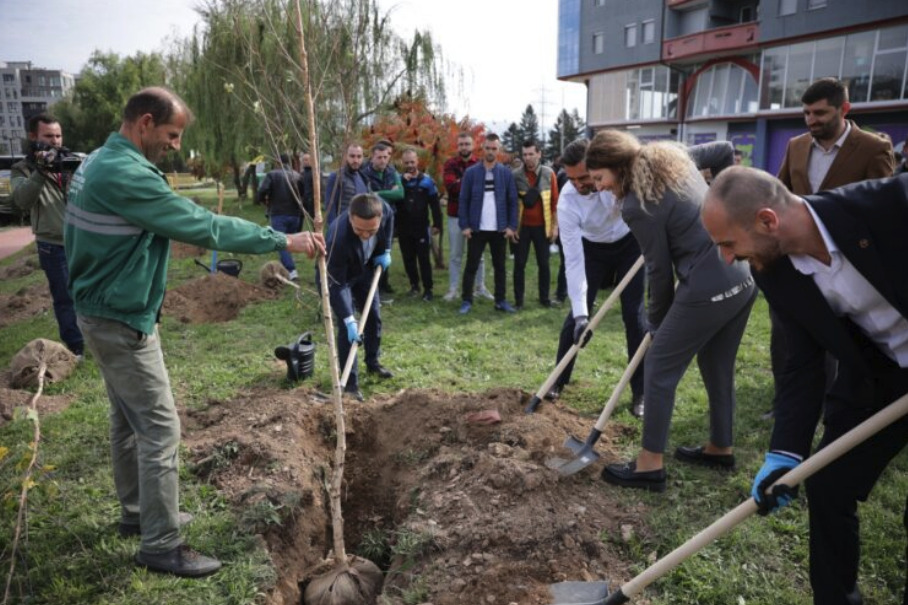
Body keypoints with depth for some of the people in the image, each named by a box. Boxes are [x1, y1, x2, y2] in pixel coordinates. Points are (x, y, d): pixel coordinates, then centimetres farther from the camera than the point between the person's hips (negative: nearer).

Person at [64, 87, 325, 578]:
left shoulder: (98, 162, 9)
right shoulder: (127, 175, -24)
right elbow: (204, 226, -28)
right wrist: (283, 240, -23)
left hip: (104, 313, 11)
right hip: (123, 322, -11)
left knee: (128, 420, 19)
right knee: (160, 428, -4)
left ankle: (137, 513, 34)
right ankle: (160, 546, 7)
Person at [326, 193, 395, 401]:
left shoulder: (383, 208, -33)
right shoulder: (339, 238, -45)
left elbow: (390, 219, -3)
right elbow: (337, 285, -36)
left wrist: (385, 250, -5)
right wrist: (349, 320, -38)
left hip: (363, 269, 6)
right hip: (339, 277, -5)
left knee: (374, 316, 15)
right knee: (345, 328, -9)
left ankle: (373, 363, 36)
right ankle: (351, 382, 3)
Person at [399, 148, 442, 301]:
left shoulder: (426, 180, -2)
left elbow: (434, 204, 0)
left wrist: (437, 224, -4)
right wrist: (402, 180, -13)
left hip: (421, 228, -3)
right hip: (403, 229, 3)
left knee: (424, 259, -1)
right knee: (408, 259, 11)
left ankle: (428, 289, 3)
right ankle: (414, 285, 24)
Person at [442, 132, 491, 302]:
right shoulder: (450, 164, 0)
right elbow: (451, 186, -16)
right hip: (456, 215, -1)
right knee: (455, 255, 6)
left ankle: (480, 287, 19)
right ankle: (453, 288, 12)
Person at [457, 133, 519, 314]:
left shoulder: (506, 173, 2)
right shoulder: (471, 172, -1)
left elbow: (513, 201, 4)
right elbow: (463, 200, -1)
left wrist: (512, 226, -4)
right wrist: (464, 225, -7)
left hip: (499, 229, 2)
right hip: (477, 228, -1)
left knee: (499, 266, 10)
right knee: (472, 265, 3)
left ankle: (500, 301, 19)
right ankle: (466, 301, 11)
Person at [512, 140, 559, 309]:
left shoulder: (548, 174, -2)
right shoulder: (516, 176, -3)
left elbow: (555, 201, 1)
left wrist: (555, 225, -2)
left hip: (542, 226, 0)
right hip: (522, 226, 0)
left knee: (543, 263, 7)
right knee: (519, 263, 3)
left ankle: (544, 297, 18)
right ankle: (518, 299, 11)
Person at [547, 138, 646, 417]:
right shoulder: (567, 202, -31)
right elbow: (574, 261, -31)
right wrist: (580, 313, -36)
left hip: (630, 243, 0)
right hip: (592, 248, 0)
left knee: (634, 315, -5)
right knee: (576, 314, -3)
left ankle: (640, 392, 7)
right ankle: (558, 381, 17)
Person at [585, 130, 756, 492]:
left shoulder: (637, 206, -16)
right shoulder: (673, 157, 7)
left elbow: (660, 270, -10)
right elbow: (724, 150, 23)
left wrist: (656, 319, 5)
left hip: (708, 290, -9)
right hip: (743, 277, 9)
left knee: (659, 370, 3)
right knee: (718, 369, 22)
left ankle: (650, 466, 11)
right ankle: (720, 448, 38)